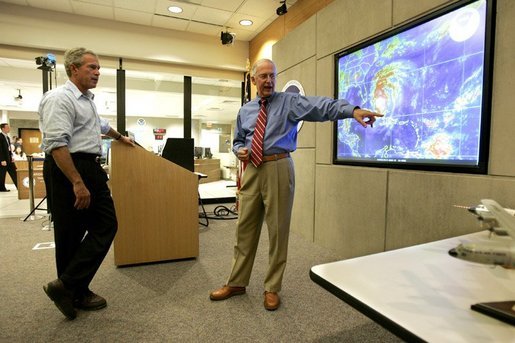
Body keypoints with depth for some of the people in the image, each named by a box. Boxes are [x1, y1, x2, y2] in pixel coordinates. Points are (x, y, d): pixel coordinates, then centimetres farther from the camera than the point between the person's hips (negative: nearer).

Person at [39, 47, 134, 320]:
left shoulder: (87, 100, 18)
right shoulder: (59, 98, -12)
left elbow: (100, 125, 38)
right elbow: (57, 144, -23)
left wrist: (120, 137, 53)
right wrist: (77, 183, -26)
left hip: (91, 168, 9)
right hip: (67, 171, -9)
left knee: (106, 226, 7)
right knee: (71, 235, 0)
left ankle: (70, 287, 15)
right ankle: (71, 290, 16)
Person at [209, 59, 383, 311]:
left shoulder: (290, 102, 1)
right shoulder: (245, 111, 15)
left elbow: (321, 105, -16)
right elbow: (237, 140, 23)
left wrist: (352, 110, -33)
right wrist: (239, 150, -1)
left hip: (278, 169, -4)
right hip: (252, 170, 4)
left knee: (278, 229, 3)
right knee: (245, 228, 9)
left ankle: (272, 288, 21)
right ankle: (236, 283, 26)